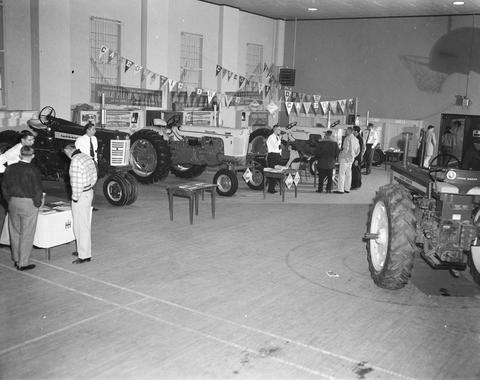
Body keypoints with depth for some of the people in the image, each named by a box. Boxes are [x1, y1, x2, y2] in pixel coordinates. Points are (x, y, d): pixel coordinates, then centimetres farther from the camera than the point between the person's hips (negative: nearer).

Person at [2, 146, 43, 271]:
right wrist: (37, 204, 1)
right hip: (29, 204, -5)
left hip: (13, 203, 5)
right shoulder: (32, 170, -15)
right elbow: (37, 189, -13)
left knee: (15, 232, 17)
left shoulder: (10, 168, 1)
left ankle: (16, 260, 28)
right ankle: (23, 263, 8)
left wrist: (9, 200, 15)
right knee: (26, 235, 3)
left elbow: (4, 187, 7)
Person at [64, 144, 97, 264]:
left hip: (81, 196, -9)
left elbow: (77, 183, -23)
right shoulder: (87, 157, 6)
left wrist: (75, 198, -13)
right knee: (85, 224, 20)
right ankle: (82, 249, 33)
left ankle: (84, 256, 6)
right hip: (89, 192, 9)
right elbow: (94, 176, 14)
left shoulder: (75, 162, -21)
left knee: (81, 226, -1)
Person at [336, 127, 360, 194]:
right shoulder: (355, 139, 13)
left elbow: (346, 149, -22)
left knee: (341, 173, -6)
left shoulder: (347, 138, -15)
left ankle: (340, 189, -8)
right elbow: (358, 150, 17)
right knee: (348, 173, 12)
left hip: (345, 158, -9)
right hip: (351, 158, 9)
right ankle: (347, 188, 15)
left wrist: (341, 156, -14)